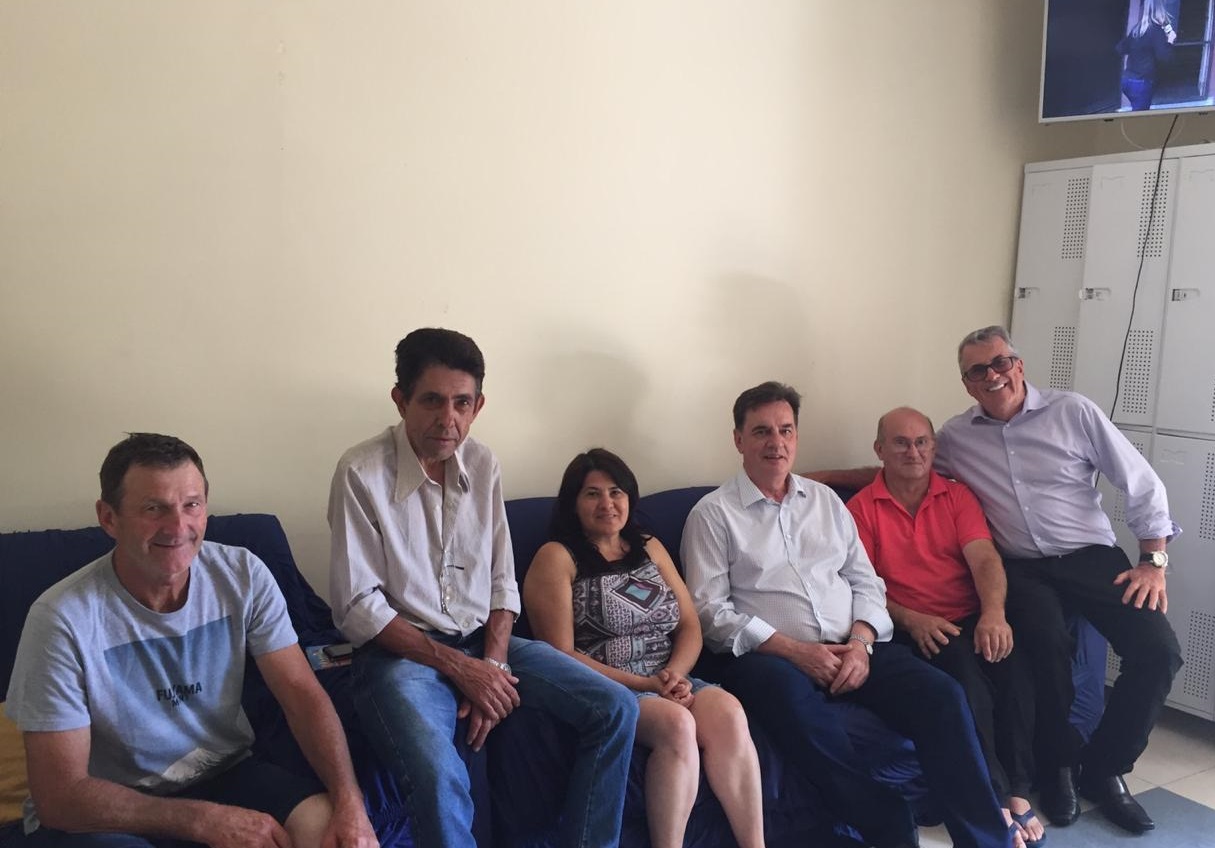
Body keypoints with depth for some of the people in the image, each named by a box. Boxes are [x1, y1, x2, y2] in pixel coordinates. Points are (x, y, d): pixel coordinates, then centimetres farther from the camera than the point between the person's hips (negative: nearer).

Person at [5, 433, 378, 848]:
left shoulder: (242, 575, -8)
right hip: (103, 813, -1)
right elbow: (61, 796, -16)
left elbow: (302, 694, -7)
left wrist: (350, 801, -22)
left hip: (221, 774, 2)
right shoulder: (64, 619, -19)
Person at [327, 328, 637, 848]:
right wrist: (456, 666, -16)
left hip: (483, 642, 6)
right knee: (439, 777, -33)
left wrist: (493, 663, -8)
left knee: (616, 710, -8)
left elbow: (502, 582, 8)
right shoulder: (362, 473, -13)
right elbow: (357, 608, -14)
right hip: (403, 651, -5)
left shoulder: (482, 465, 4)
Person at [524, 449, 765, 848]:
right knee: (677, 724, -33)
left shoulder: (650, 548, 18)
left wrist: (674, 675, -9)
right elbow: (561, 655, -8)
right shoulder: (556, 557, 0)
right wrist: (645, 684, -13)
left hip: (668, 684, 5)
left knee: (727, 711, -26)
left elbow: (691, 626, 13)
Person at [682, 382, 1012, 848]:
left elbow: (865, 582, 15)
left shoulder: (825, 500, 18)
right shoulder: (713, 513, 3)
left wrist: (860, 643, -7)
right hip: (771, 656, -4)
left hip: (851, 648, 5)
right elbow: (710, 610, -6)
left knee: (941, 694, -21)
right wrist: (794, 650, -15)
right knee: (793, 699, -38)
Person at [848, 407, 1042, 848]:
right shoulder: (861, 509, 4)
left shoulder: (957, 495, 12)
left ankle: (1017, 791, -18)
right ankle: (994, 803, -23)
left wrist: (993, 613, -22)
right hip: (911, 630, -3)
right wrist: (911, 619, -19)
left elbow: (984, 558, -3)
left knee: (1013, 661, -29)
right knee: (963, 670, -33)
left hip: (971, 620, 3)